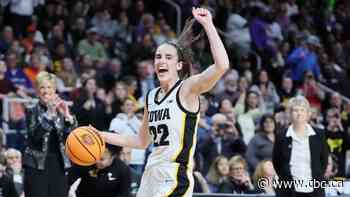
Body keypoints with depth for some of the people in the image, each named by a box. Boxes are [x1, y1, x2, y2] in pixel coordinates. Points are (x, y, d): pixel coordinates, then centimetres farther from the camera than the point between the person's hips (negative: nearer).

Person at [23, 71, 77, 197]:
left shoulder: (60, 110, 8)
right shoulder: (31, 110, 1)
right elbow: (34, 134, -16)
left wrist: (67, 116, -17)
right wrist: (49, 113, -24)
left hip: (58, 164, 3)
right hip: (37, 164, -3)